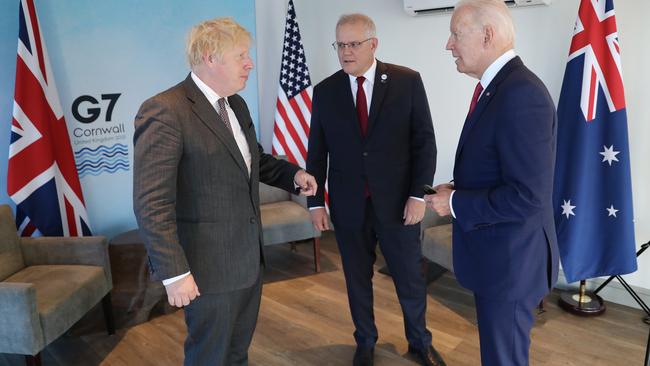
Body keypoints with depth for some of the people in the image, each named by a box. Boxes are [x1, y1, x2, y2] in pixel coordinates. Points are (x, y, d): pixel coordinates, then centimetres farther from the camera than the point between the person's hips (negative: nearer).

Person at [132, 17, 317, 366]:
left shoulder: (236, 105, 7)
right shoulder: (164, 112, -20)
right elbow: (151, 204, -22)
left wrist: (292, 174, 3)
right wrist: (174, 272, -22)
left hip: (248, 255, 8)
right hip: (210, 264, -8)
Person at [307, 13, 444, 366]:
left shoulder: (407, 81, -3)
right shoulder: (325, 91, 2)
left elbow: (424, 141, -4)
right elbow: (317, 152, 4)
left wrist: (418, 194, -10)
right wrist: (315, 202, 2)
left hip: (398, 201, -1)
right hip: (348, 205, 2)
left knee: (410, 278, 12)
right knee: (357, 279, 14)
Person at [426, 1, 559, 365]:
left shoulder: (521, 94, -25)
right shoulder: (498, 87, 7)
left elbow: (527, 197, -29)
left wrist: (455, 203, -18)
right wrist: (457, 189, 1)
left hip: (509, 260, -9)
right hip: (496, 253, 9)